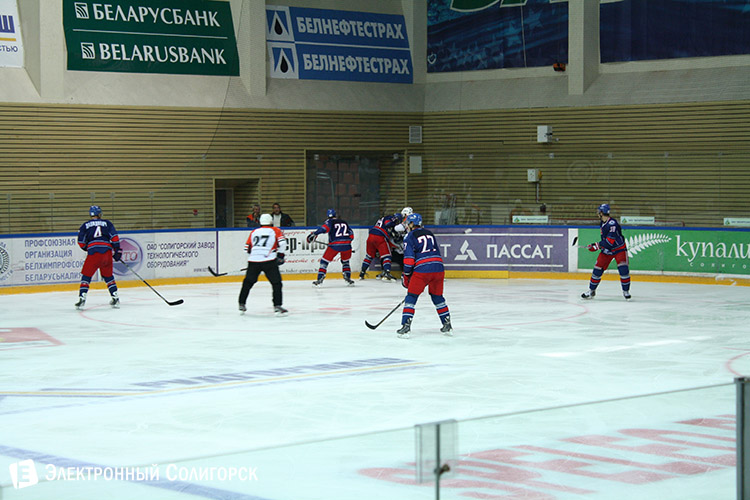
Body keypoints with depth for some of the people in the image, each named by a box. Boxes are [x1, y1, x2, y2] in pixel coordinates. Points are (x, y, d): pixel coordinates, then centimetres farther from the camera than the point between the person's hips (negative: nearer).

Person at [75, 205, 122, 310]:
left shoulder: (85, 226, 13)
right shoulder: (107, 223, 16)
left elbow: (81, 243, 8)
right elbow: (114, 237, 6)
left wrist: (87, 248, 27)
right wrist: (117, 250, 12)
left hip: (93, 252, -2)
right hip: (107, 252, 2)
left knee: (86, 276, 7)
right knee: (108, 276, 18)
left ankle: (82, 298, -6)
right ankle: (115, 298, 14)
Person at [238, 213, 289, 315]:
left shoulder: (254, 232, 21)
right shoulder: (275, 231, 11)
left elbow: (247, 248, 21)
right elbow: (282, 243, -4)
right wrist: (280, 256, 8)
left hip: (253, 261, 4)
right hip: (269, 260, -4)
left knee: (248, 282, 19)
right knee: (276, 283, 2)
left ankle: (241, 305, 23)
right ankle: (277, 306, -9)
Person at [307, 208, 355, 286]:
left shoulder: (330, 221, 7)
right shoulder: (344, 222, 22)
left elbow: (324, 228, -14)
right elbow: (351, 235, 23)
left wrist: (314, 233, -15)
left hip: (334, 245, -4)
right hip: (346, 245, 4)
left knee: (324, 261, 7)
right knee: (345, 262, 27)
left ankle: (320, 279, -2)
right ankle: (348, 278, 17)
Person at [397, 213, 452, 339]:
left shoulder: (410, 237, 4)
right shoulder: (429, 233, 22)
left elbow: (409, 258, -4)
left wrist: (406, 276, 4)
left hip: (422, 271, -5)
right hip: (438, 269, 5)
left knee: (411, 297, 3)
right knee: (437, 297, 20)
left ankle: (406, 326, -5)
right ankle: (447, 325, 20)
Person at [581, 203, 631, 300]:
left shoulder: (612, 224, -25)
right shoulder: (602, 223, 4)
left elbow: (610, 241, -29)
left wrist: (596, 246, -22)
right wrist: (598, 245, 6)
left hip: (619, 249, -7)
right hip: (607, 250, 7)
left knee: (623, 269, -18)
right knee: (598, 269, 1)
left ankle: (626, 291, -1)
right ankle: (591, 290, 12)